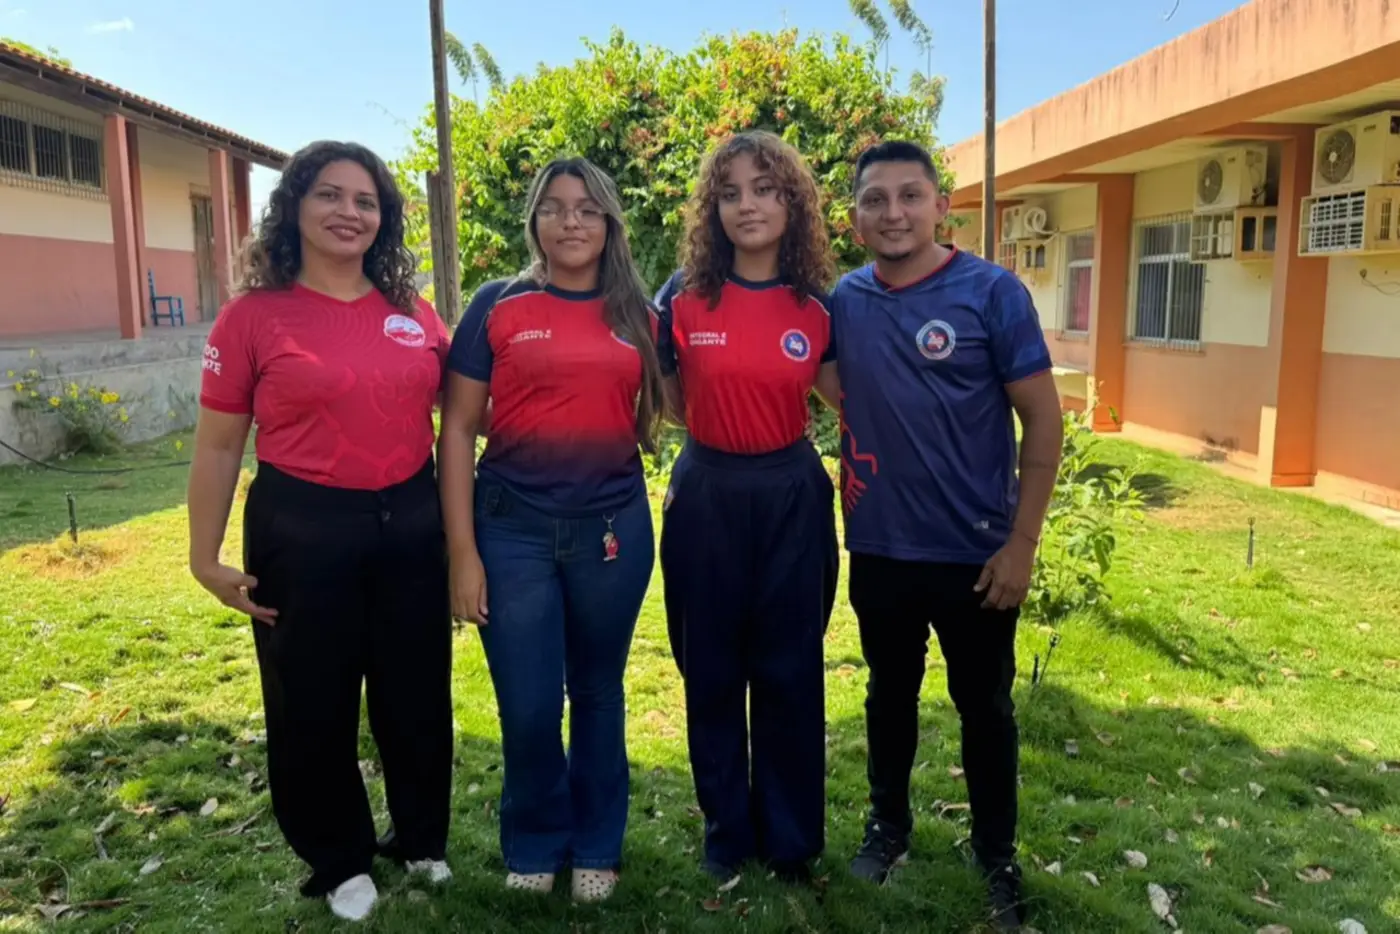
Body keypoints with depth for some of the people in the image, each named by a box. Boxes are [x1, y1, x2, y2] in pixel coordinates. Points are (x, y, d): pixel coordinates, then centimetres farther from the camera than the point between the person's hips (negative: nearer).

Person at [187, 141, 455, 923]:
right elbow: (218, 446, -3)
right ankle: (340, 862, 34)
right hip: (302, 531, -3)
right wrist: (206, 557, -5)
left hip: (413, 526, 3)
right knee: (314, 707, 11)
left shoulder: (413, 311, 3)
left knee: (418, 696, 15)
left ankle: (426, 841, 39)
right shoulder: (254, 315, -5)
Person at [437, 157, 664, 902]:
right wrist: (462, 550, -7)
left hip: (613, 526, 2)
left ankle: (595, 847, 35)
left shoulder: (638, 314, 5)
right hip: (514, 527, -1)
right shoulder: (497, 306, -1)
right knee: (528, 706, 5)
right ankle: (535, 843, 32)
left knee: (597, 693, 14)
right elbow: (457, 430, -3)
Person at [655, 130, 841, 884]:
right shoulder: (684, 298, -5)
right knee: (711, 673, 10)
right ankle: (726, 830, 30)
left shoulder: (817, 306, -2)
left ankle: (790, 838, 28)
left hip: (791, 497, 1)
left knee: (790, 673, 9)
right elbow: (664, 400, 6)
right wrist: (719, 437, 0)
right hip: (706, 497, 0)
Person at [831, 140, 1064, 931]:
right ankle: (889, 825, 40)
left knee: (984, 706, 12)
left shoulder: (992, 292, -10)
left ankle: (998, 855, 32)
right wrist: (850, 510, 3)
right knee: (890, 694, 19)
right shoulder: (844, 300, 1)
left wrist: (1022, 543, -13)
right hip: (879, 549, 3)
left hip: (975, 552, -3)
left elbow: (1043, 421, -9)